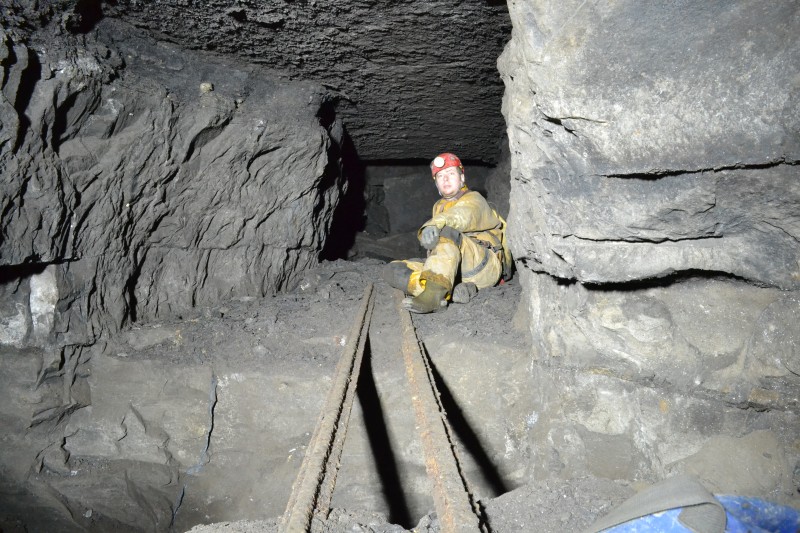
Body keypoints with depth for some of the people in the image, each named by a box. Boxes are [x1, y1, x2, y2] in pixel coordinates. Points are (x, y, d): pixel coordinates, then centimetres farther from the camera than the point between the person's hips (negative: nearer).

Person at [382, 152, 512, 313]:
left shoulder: (474, 199, 8)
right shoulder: (439, 207, 29)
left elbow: (462, 216, -20)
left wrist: (437, 223, -40)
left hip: (486, 267, -6)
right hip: (450, 269, 6)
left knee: (446, 231, -33)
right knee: (392, 270, -11)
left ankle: (432, 295, -51)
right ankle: (452, 290, -31)